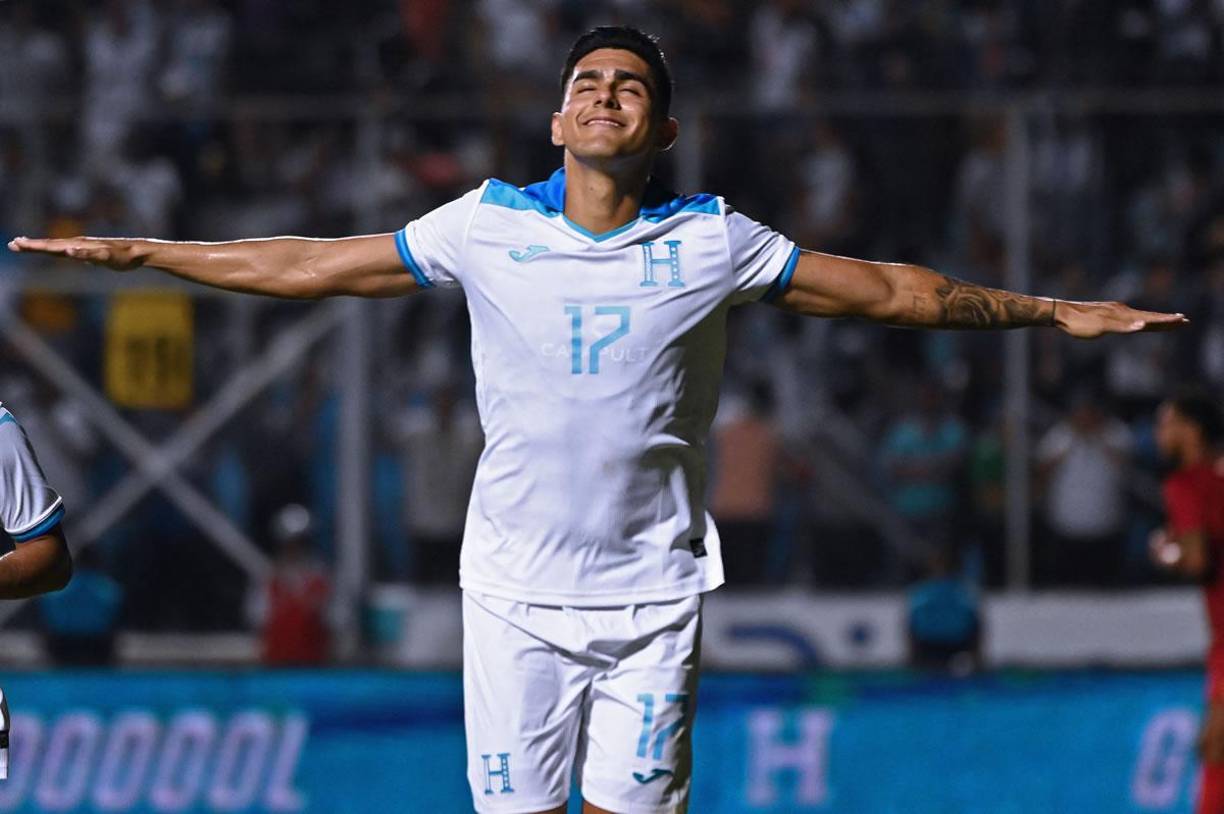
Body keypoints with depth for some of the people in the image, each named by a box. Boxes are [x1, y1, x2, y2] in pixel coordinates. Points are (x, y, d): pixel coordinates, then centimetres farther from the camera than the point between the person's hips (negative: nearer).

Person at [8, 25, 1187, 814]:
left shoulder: (714, 243, 1)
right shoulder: (489, 227, 3)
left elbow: (881, 289, 8)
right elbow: (313, 268, 9)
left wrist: (1046, 313, 6)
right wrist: (134, 253, 8)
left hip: (653, 591, 0)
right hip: (515, 589, 1)